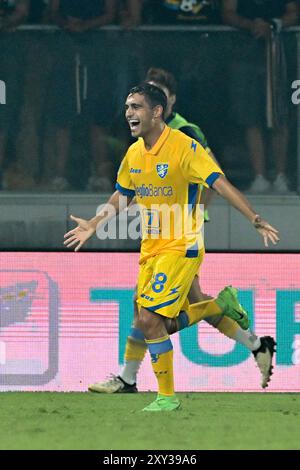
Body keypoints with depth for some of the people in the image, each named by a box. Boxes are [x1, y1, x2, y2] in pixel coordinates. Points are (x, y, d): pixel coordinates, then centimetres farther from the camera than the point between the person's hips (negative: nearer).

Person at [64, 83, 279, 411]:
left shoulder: (184, 147, -15)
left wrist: (256, 220, -28)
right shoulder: (134, 154, 6)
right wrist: (93, 226, 20)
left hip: (180, 248, -7)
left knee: (149, 321, -14)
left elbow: (221, 185, -21)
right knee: (167, 324, 8)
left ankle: (167, 396, -1)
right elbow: (122, 196, 22)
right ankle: (223, 302, 32)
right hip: (150, 249, 7)